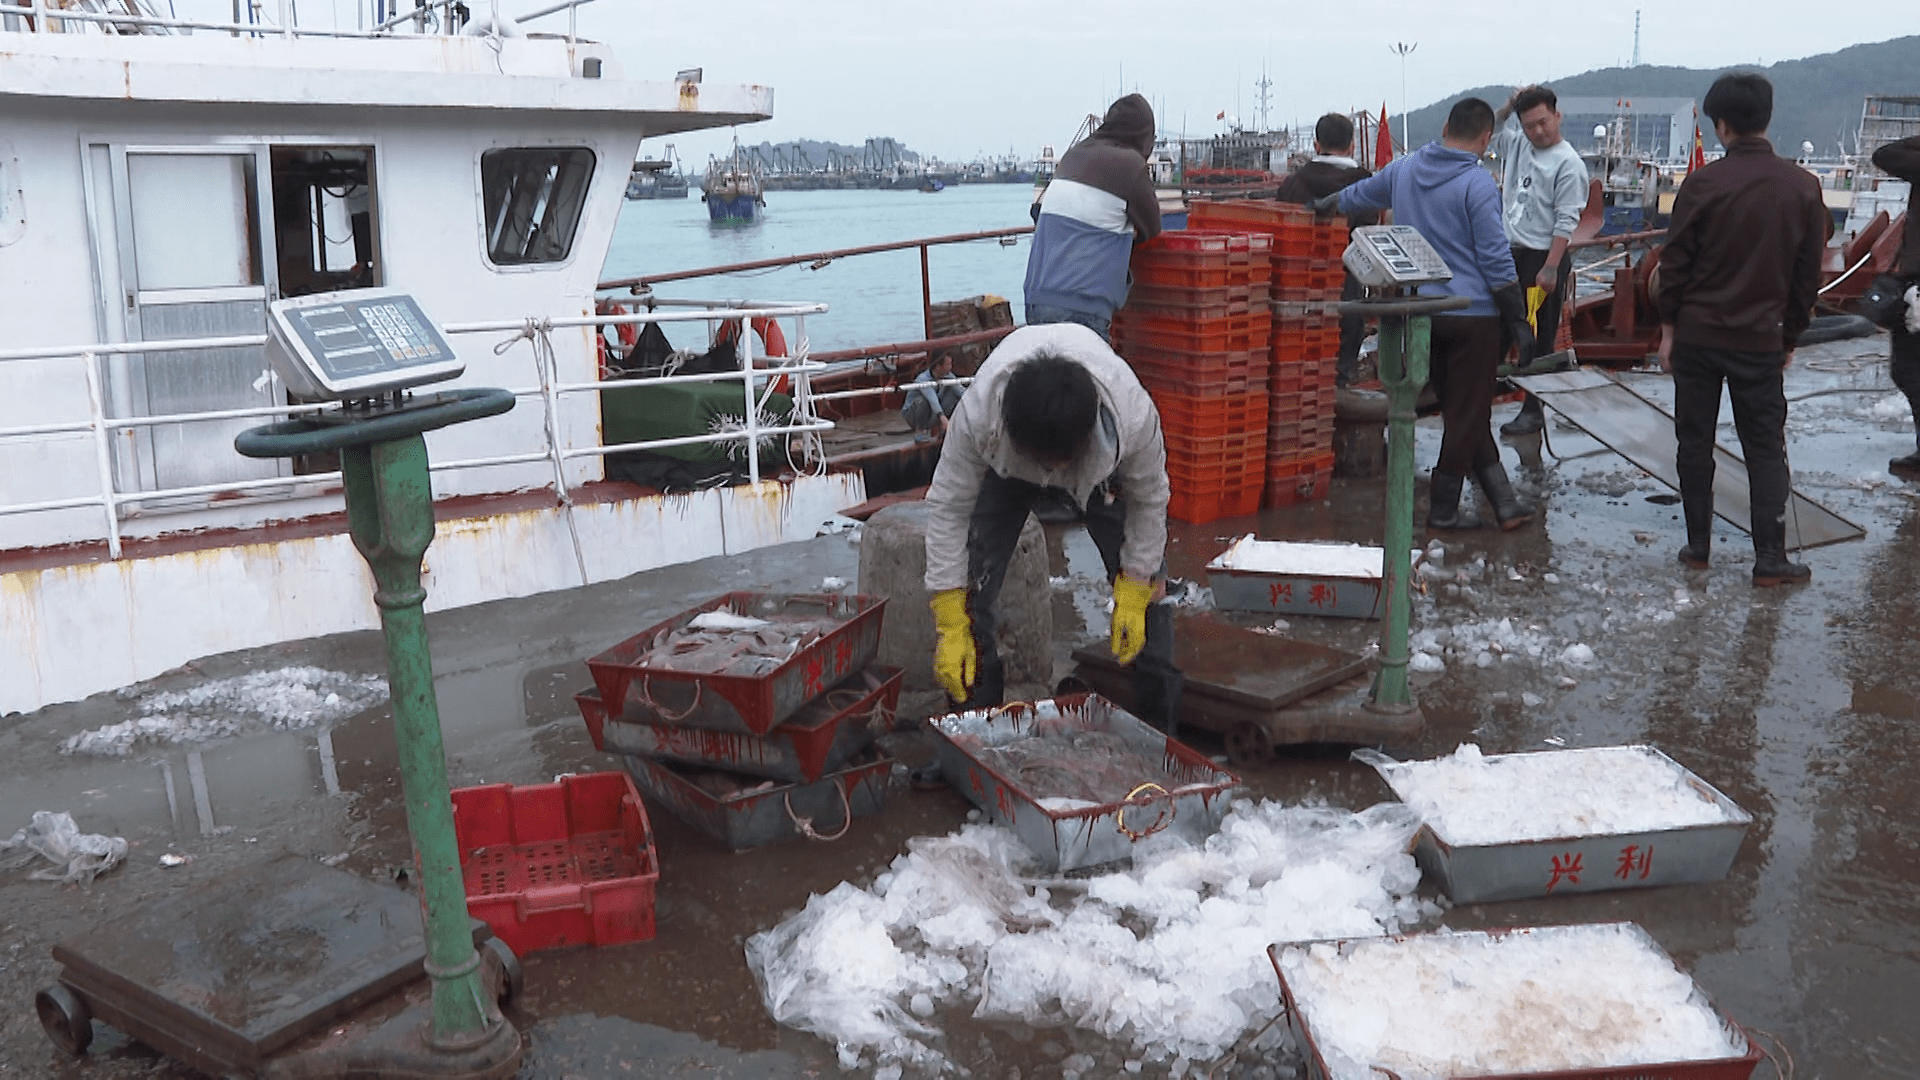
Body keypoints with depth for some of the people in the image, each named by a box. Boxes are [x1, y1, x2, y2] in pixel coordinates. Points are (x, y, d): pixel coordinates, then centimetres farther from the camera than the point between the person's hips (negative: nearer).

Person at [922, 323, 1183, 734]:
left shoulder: (1135, 415, -42)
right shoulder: (976, 412, -42)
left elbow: (1149, 499, -20)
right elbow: (948, 508, -29)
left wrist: (1134, 595, -16)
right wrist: (951, 628, -28)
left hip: (1103, 465, 1)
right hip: (1004, 469, 0)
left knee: (1147, 582, -6)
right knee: (970, 587, -14)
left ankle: (1161, 728, 11)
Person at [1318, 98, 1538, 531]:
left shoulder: (1405, 168, 7)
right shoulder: (1477, 183, -12)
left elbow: (1361, 194, 27)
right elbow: (1495, 259, -14)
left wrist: (1328, 204, 47)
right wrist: (1518, 320, -7)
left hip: (1421, 311, 7)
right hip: (1471, 314, -7)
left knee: (1464, 412, 13)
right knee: (1468, 414, 4)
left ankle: (1503, 500, 17)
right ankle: (1443, 508, 12)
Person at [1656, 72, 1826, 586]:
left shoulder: (1703, 183, -9)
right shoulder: (1802, 187, -1)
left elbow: (1675, 262, -6)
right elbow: (1808, 273, 4)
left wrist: (1668, 327, 5)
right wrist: (1790, 335, 14)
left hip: (1697, 335, -1)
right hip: (1761, 340, 1)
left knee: (1695, 442, 10)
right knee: (1765, 448, 7)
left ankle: (1698, 545, 15)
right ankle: (1770, 558, 4)